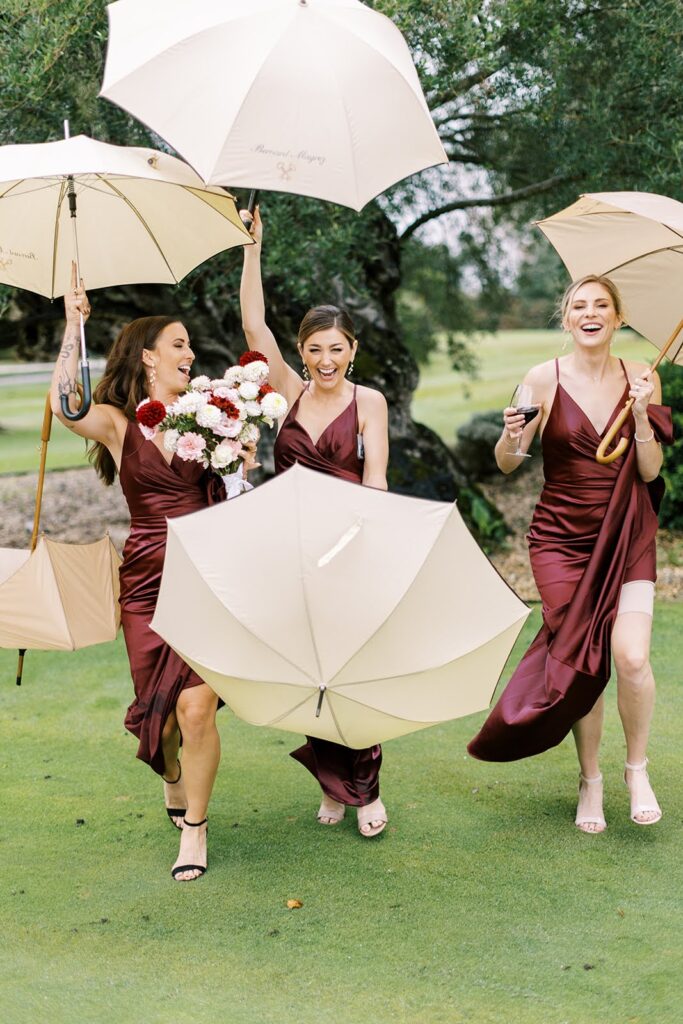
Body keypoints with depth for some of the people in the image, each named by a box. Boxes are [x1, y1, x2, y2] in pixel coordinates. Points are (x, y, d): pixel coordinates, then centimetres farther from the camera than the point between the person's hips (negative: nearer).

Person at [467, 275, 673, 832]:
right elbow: (506, 464, -2)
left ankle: (638, 769, 11)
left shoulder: (640, 377, 1)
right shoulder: (546, 379, -4)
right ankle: (590, 780, 21)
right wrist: (513, 435, -23)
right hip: (562, 538, -1)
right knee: (584, 663, -2)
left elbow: (650, 471, 0)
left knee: (631, 657, -15)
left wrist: (641, 414, -14)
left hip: (628, 537, 1)